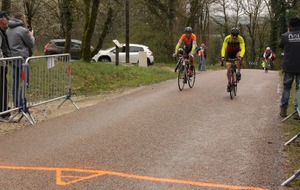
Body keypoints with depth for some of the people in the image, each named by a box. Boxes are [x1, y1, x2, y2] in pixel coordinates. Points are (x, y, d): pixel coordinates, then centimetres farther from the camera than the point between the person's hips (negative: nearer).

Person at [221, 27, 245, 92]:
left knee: (239, 55, -37)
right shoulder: (227, 38, -27)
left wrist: (241, 56, -55)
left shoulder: (240, 39, -28)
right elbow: (223, 48, -32)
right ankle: (229, 83, 10)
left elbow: (243, 49, -37)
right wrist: (222, 56, -48)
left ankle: (238, 72, -24)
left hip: (237, 52, 0)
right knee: (229, 68, -11)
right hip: (229, 53, 0)